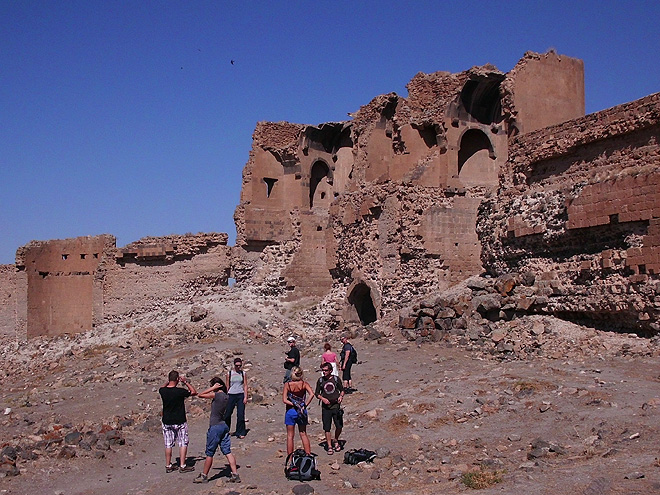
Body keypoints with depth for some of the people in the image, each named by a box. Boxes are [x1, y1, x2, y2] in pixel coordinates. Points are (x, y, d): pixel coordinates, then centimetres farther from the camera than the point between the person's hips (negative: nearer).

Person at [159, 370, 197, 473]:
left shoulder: (162, 391, -8)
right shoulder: (180, 391, -20)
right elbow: (194, 392, -5)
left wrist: (168, 381, 12)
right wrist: (186, 382, -3)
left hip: (167, 422, 4)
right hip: (180, 422, -4)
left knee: (168, 444, 13)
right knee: (183, 443, 7)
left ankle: (168, 466, 20)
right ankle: (182, 466, 7)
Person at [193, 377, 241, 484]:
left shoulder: (216, 395, -17)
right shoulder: (226, 397, 7)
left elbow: (200, 395, -9)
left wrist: (213, 388, -7)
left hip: (215, 427, -7)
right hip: (224, 426, 8)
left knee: (209, 453, 5)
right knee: (228, 452, 7)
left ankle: (204, 476, 17)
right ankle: (235, 475, 4)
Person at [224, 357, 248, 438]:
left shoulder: (243, 373, 4)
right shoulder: (229, 373, 3)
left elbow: (245, 385, 4)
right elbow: (227, 386, 6)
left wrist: (245, 397, -4)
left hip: (240, 395, 0)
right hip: (231, 395, 0)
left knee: (241, 415, -3)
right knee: (227, 414, 3)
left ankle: (240, 433, 8)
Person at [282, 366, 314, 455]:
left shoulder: (287, 384, -9)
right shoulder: (304, 383, -6)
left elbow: (284, 400, -17)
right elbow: (312, 394, -20)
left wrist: (294, 404, -10)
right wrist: (305, 405, -14)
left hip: (290, 411, -2)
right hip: (302, 411, 2)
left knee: (290, 436, 8)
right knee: (303, 434, 16)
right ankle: (308, 455, 16)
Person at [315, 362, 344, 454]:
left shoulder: (336, 379, 3)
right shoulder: (320, 380, 4)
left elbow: (342, 390, 13)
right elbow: (316, 393, 9)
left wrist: (341, 396, -7)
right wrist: (323, 398, -9)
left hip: (336, 406, 0)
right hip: (326, 407, 0)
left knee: (339, 426, -1)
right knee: (327, 428, 0)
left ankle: (335, 441, 27)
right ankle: (329, 447, 12)